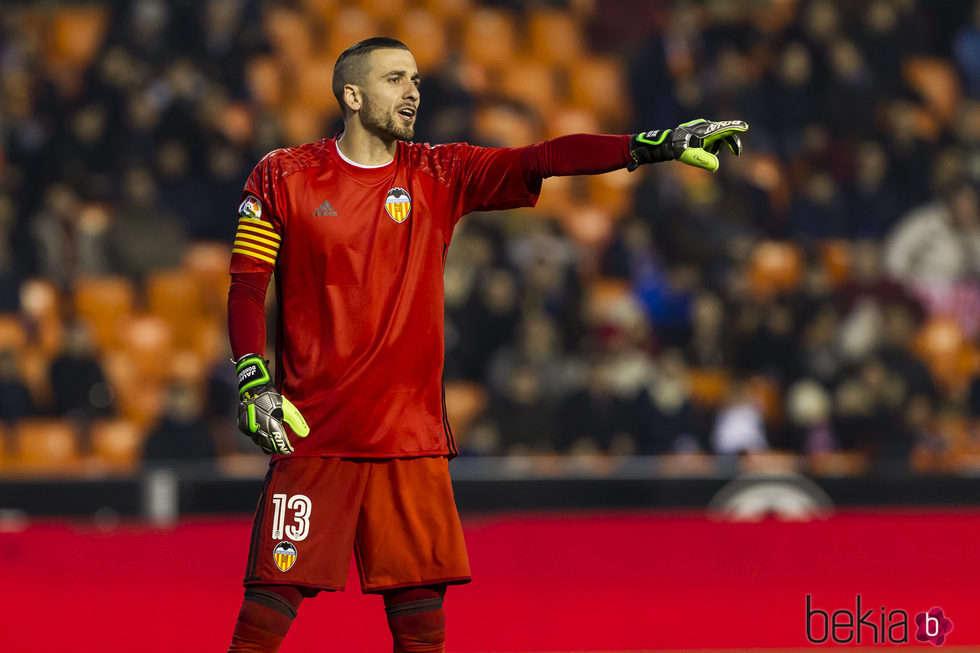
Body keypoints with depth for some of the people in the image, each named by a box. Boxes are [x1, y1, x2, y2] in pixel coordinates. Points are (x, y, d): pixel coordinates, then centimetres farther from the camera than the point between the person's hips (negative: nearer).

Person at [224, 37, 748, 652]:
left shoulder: (441, 175, 7)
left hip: (412, 433, 3)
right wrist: (253, 382, -11)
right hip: (312, 428, -3)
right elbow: (247, 287, 2)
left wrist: (654, 145, -14)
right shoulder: (283, 176, 1)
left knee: (420, 601, 1)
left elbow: (541, 160, -3)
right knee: (278, 585, -8)